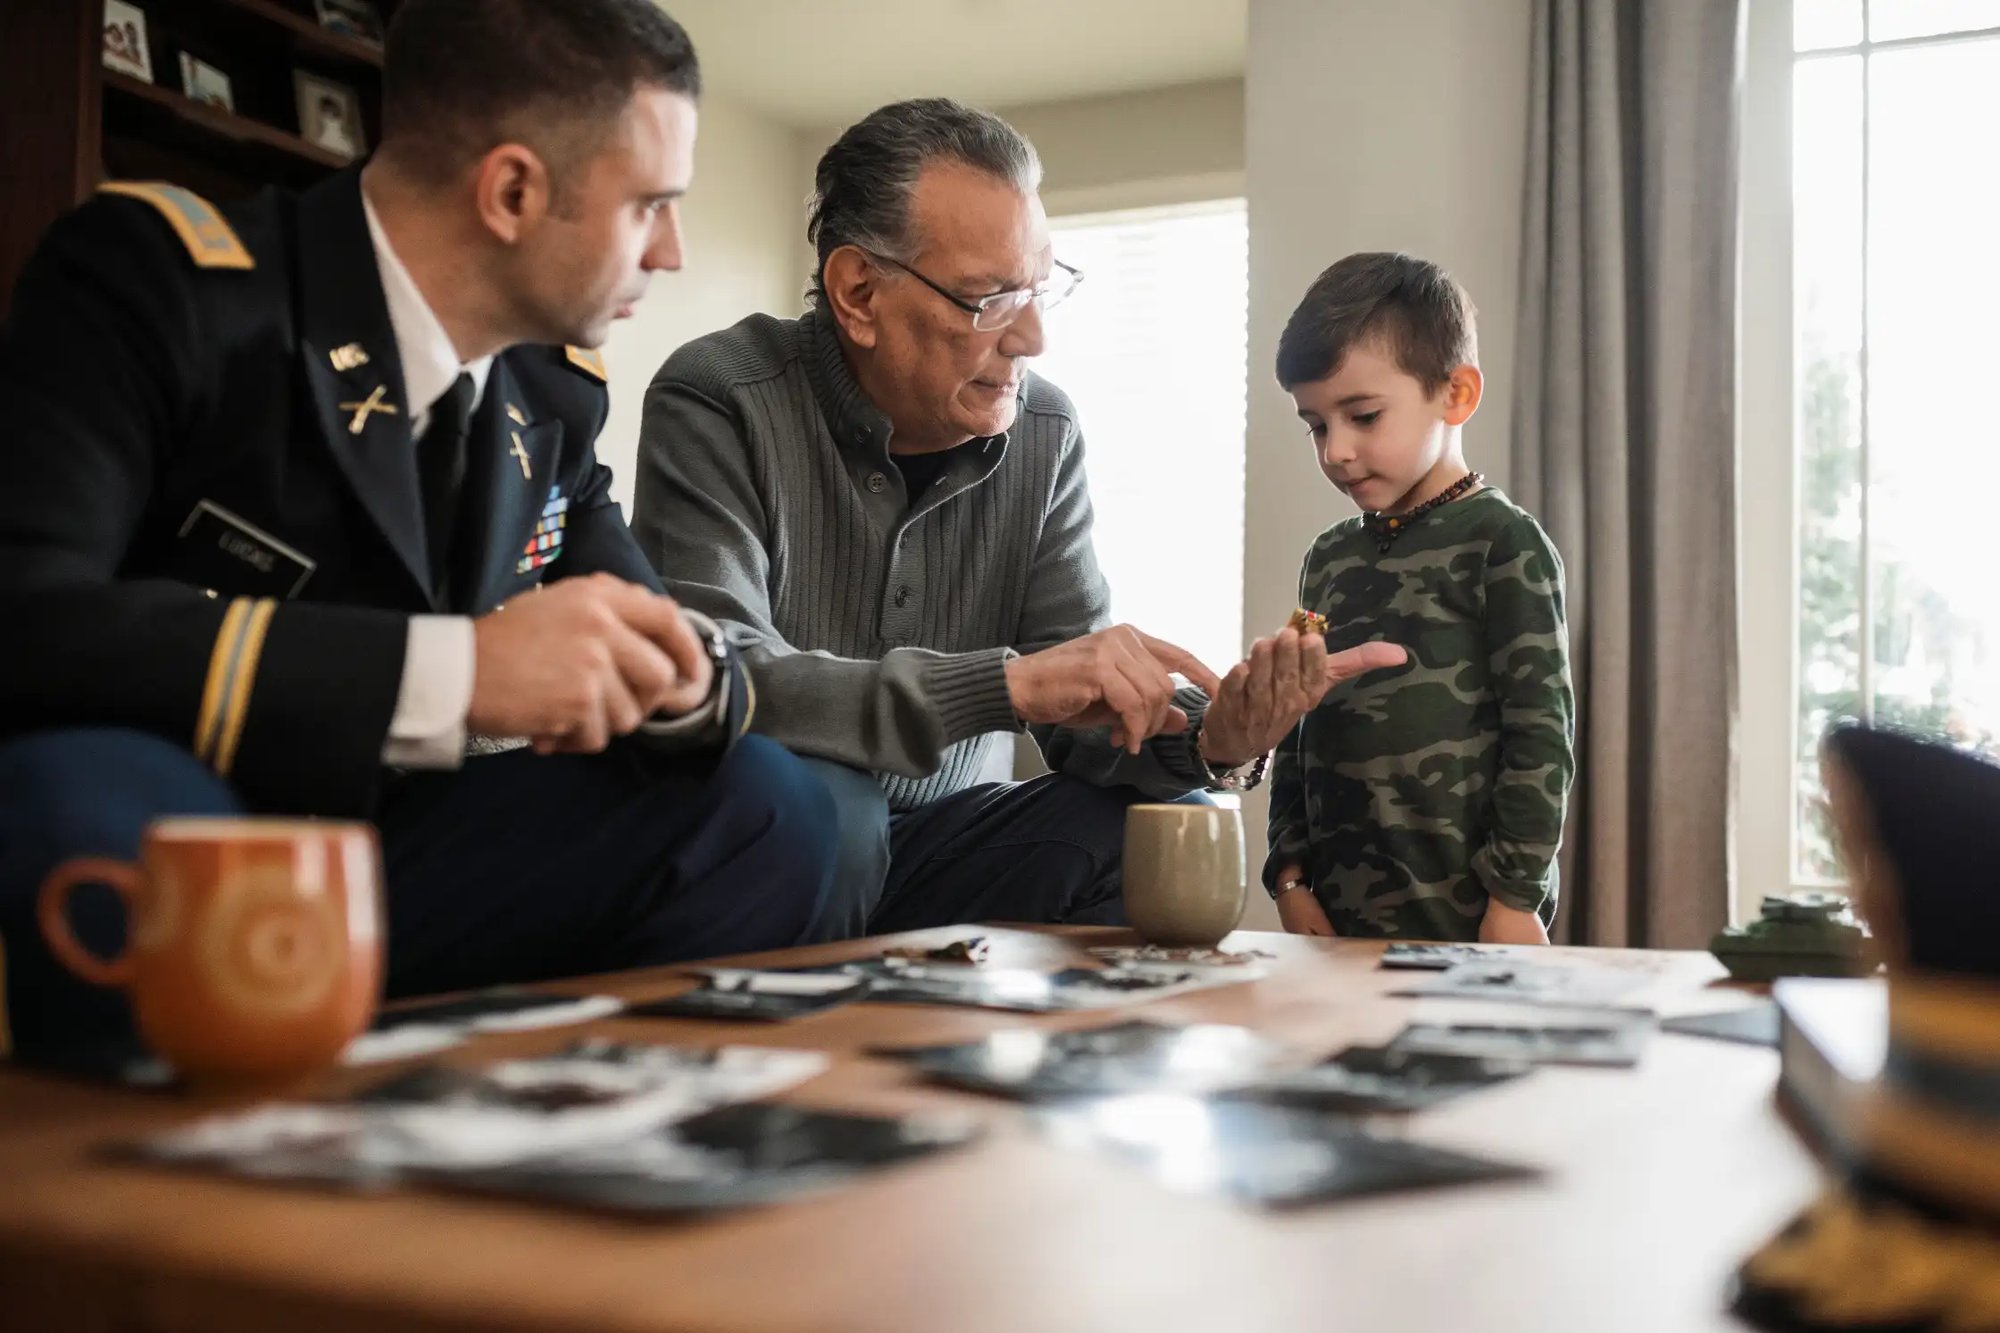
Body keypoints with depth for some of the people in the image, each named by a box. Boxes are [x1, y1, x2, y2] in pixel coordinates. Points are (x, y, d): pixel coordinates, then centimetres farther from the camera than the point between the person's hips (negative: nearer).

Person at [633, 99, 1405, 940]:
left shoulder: (1044, 435, -1)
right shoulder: (719, 404, -16)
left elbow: (1082, 710, -3)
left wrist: (1209, 739, -25)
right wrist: (1005, 682, -37)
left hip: (940, 841, 4)